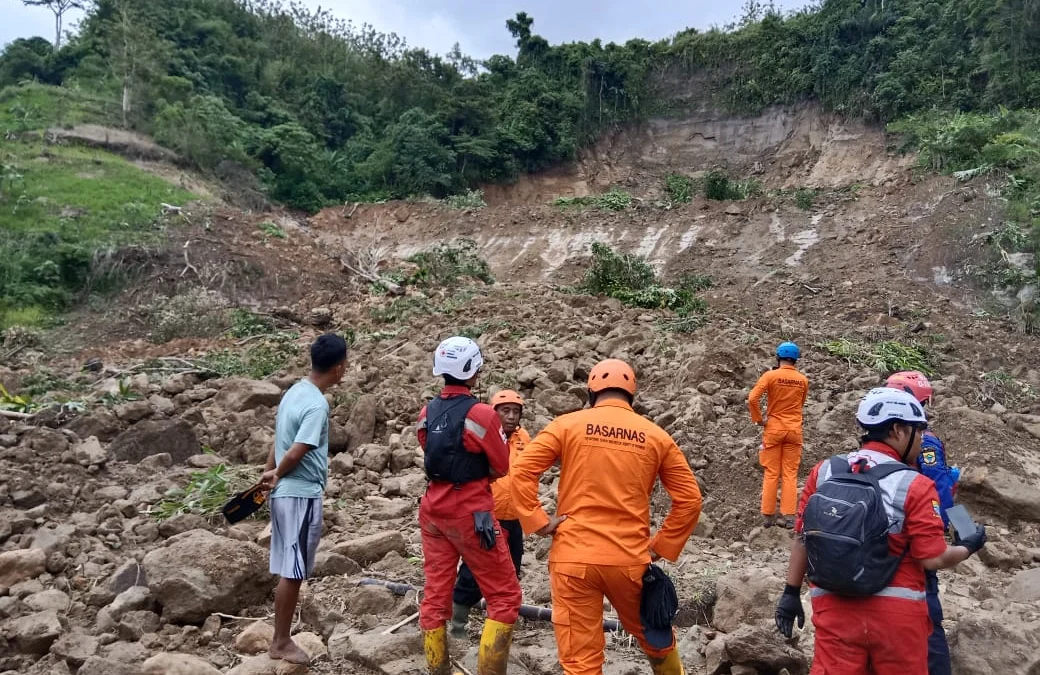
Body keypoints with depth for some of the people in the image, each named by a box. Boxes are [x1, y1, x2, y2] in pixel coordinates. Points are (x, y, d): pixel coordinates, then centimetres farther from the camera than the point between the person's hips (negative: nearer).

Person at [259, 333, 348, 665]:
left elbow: (280, 441, 11)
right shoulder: (317, 405, -20)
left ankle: (281, 639, 25)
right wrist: (276, 474, -5)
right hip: (302, 495, -9)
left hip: (287, 493, 9)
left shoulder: (295, 391, 9)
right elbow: (296, 452, -22)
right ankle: (281, 642, 14)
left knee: (289, 571, 16)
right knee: (293, 573, 3)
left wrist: (268, 473, 7)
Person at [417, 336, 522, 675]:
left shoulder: (427, 413, 4)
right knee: (505, 598, 5)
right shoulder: (480, 413, -16)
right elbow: (502, 467, -5)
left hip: (433, 510, 7)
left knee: (435, 595, 14)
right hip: (470, 513, -7)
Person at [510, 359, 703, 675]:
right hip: (630, 560, 2)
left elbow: (521, 471, -7)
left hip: (574, 557, -1)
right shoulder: (656, 436, 5)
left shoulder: (567, 424, 1)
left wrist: (538, 521, -3)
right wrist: (661, 546, 9)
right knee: (656, 640, 26)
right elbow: (690, 499, 4)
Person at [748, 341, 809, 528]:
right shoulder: (803, 380, 1)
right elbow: (801, 404, 13)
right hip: (794, 430, 2)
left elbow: (752, 398, -17)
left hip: (773, 429, -2)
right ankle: (789, 517, 5)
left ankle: (768, 516, 8)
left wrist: (759, 419, -7)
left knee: (771, 474, 5)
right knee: (790, 474, 6)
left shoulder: (770, 375, -9)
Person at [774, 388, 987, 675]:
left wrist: (791, 592, 10)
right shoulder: (914, 485, -11)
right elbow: (933, 559, -10)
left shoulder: (824, 472, 0)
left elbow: (802, 539, 2)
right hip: (895, 611, -2)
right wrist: (968, 547, 10)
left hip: (834, 607, 3)